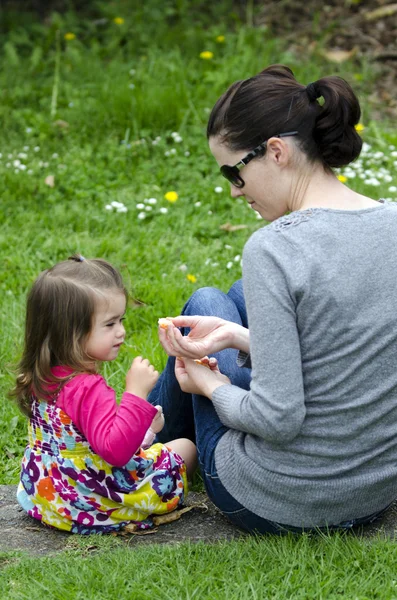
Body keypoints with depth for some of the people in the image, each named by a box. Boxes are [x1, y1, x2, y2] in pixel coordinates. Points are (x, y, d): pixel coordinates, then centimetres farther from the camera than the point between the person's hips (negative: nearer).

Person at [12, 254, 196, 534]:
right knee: (185, 448, 7)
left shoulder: (42, 377, -2)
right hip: (93, 506, -9)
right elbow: (116, 451, -37)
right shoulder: (88, 388, -31)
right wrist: (136, 393, -38)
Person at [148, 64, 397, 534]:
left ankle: (153, 437, 50)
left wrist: (211, 386, -6)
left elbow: (278, 419, -26)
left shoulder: (275, 249, -26)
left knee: (205, 302, 21)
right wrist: (239, 337, 3)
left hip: (277, 505, -6)